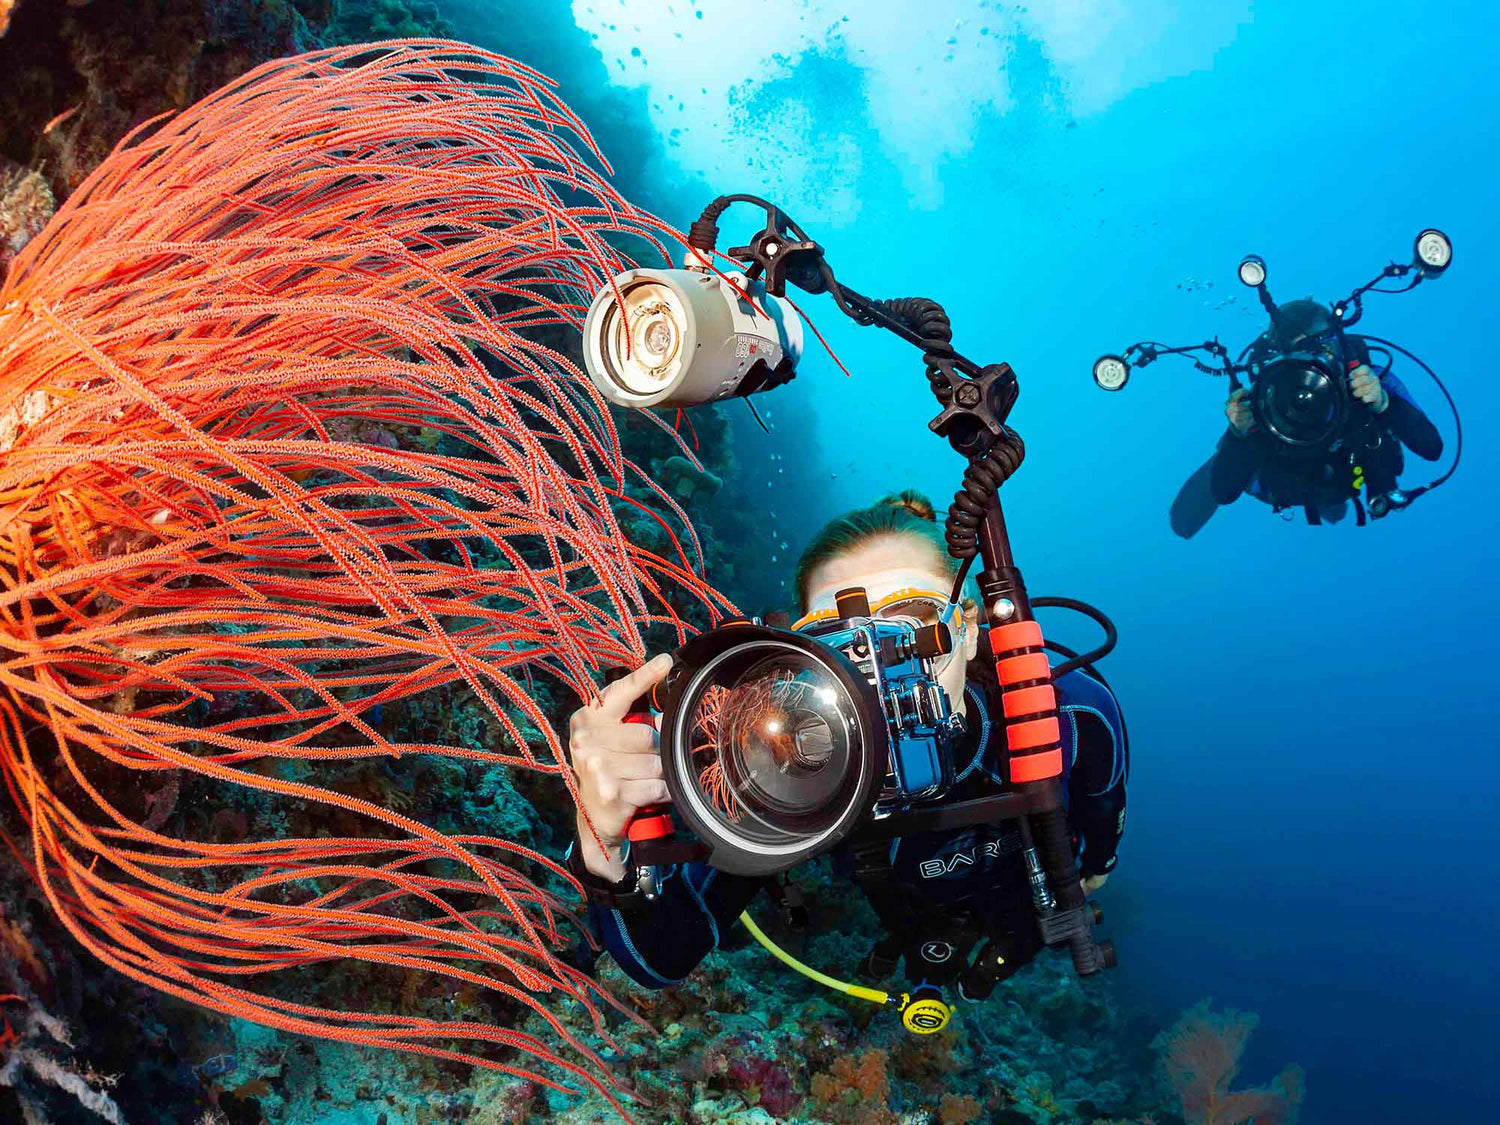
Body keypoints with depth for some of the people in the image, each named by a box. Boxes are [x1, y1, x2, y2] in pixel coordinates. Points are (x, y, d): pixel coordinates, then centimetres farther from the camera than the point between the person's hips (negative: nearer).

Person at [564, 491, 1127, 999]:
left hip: (1034, 895, 0)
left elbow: (1103, 809, -14)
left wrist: (1092, 865, 8)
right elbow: (661, 960, -42)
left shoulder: (1074, 717, -41)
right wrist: (604, 851, -63)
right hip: (918, 920, 0)